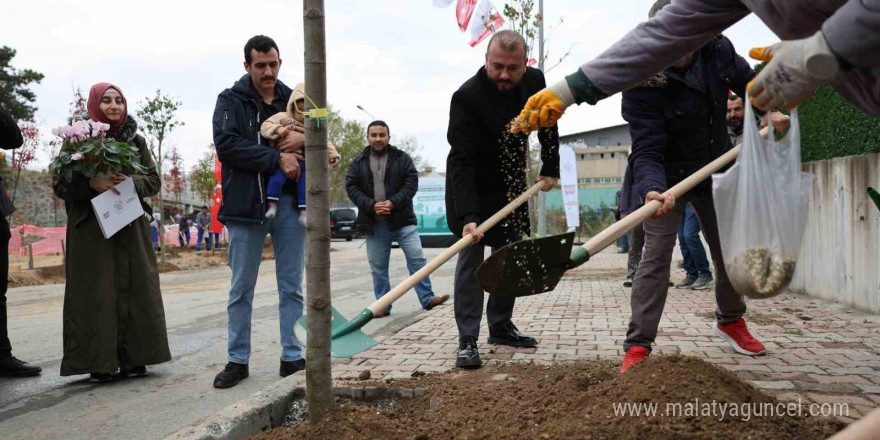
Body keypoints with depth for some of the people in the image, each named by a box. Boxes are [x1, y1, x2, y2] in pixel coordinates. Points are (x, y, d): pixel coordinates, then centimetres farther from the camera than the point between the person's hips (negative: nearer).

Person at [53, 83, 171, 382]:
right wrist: (91, 183, -19)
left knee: (134, 289, 0)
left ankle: (133, 358, 8)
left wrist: (131, 182, -12)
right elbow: (61, 185, 0)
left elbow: (153, 180, 8)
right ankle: (100, 363, 4)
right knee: (96, 293, -2)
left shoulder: (136, 141, 11)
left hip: (131, 227, 3)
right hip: (91, 228, -2)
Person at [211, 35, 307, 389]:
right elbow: (226, 145, -12)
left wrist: (304, 140, -10)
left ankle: (292, 357, 16)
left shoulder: (293, 100, 11)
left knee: (291, 287, 6)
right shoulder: (231, 101, 3)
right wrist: (277, 158, -18)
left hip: (289, 203, 2)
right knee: (241, 289, 5)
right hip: (246, 204, -2)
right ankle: (238, 360, 17)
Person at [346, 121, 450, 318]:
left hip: (403, 220, -1)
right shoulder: (358, 162, 7)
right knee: (378, 267, 7)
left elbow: (412, 183, -4)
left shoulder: (402, 158, 3)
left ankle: (427, 299, 3)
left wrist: (393, 202, -18)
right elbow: (352, 188, 0)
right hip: (373, 224, 2)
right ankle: (383, 306, 18)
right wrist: (372, 205, -15)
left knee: (417, 259, -5)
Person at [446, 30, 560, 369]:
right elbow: (461, 162, -33)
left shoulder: (534, 81, -9)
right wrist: (468, 216, -42)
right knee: (471, 258, -10)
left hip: (510, 186, 6)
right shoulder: (467, 97, -27)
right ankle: (467, 340, -6)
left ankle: (501, 327, 24)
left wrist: (550, 169, 7)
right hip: (471, 188, -6)